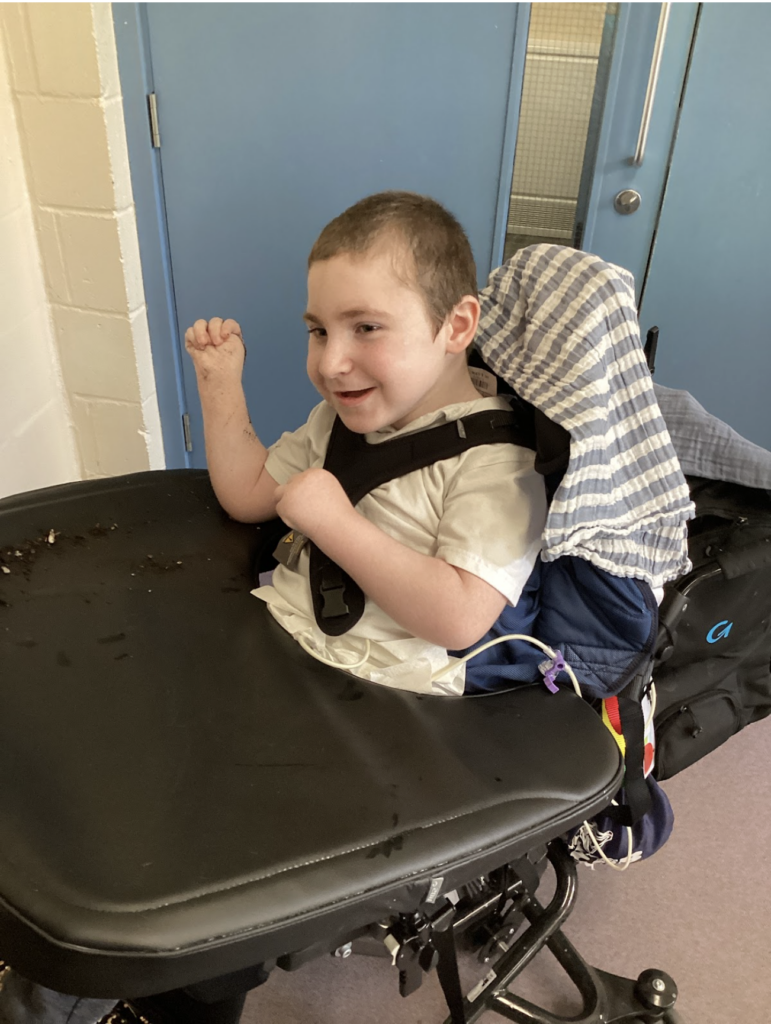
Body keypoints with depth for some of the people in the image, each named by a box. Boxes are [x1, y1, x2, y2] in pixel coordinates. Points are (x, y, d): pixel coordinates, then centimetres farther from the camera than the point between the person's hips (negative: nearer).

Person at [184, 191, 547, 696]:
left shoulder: (496, 457, -17)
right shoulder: (341, 417, 9)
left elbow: (461, 620, -26)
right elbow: (249, 497, 20)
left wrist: (335, 523, -25)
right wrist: (221, 385, 13)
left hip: (378, 688, -7)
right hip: (272, 626, 7)